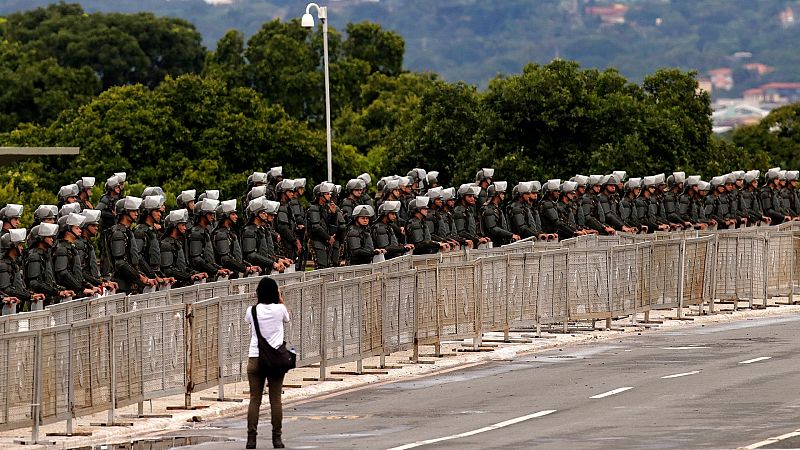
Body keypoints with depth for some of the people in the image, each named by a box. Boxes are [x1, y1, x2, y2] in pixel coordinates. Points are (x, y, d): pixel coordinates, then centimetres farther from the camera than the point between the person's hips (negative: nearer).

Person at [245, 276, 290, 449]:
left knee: (254, 400, 2)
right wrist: (280, 299, 21)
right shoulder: (279, 309, -4)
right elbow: (287, 318, 20)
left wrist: (257, 300, 19)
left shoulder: (252, 310, -2)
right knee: (276, 400, 4)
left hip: (255, 359, 1)